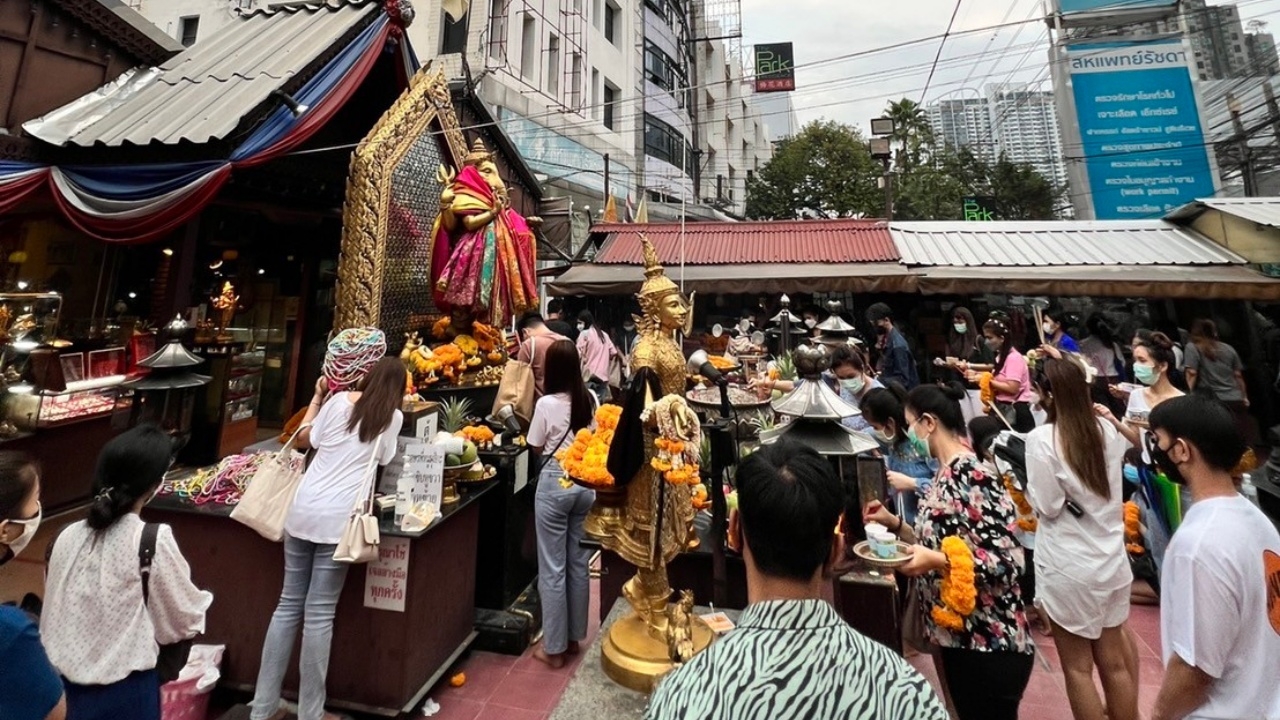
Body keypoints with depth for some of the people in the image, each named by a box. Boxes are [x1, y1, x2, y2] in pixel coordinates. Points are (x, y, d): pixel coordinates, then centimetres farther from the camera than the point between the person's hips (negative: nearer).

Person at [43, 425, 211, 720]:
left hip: (65, 680, 5)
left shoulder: (67, 536, -6)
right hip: (124, 688, -5)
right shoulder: (154, 541, -21)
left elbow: (53, 611, 8)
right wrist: (201, 601, 12)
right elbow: (185, 618, -8)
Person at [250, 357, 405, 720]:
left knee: (288, 605, 14)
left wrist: (317, 397, 33)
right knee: (319, 614, 2)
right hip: (338, 519, -4)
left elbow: (305, 439, 22)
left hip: (303, 510, 4)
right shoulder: (392, 417, -1)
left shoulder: (337, 401, 7)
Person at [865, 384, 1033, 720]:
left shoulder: (973, 477, -22)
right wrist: (895, 523, 6)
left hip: (990, 645, -9)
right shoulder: (947, 475, 6)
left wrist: (937, 562, -32)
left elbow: (1008, 562, -24)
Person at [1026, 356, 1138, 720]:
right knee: (1113, 660, 21)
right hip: (1111, 558, 6)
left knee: (1078, 667, 10)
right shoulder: (1108, 430, -1)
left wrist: (1028, 486, 1)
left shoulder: (1041, 439, -19)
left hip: (1070, 567, -6)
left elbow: (1047, 506, -17)